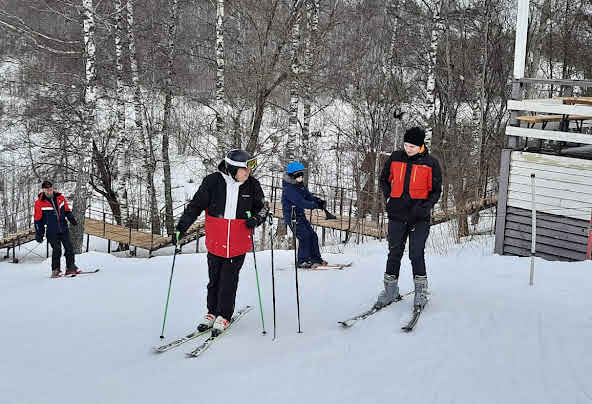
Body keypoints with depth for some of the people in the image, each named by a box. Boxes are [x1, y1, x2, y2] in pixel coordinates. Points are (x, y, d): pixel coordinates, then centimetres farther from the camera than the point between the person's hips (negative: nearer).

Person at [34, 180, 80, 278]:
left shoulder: (60, 198, 5)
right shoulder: (39, 203, -3)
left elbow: (67, 210, 17)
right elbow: (38, 220, 2)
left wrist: (72, 219, 1)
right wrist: (38, 234, 0)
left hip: (64, 229, 3)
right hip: (52, 231, -3)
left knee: (69, 248, 0)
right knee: (56, 251, -9)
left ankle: (70, 267, 10)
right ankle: (55, 270, 2)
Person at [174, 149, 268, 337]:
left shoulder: (252, 185, -3)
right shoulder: (212, 182, -8)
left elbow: (262, 207, 11)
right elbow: (196, 205, -1)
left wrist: (255, 219, -10)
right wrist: (181, 227, -5)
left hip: (238, 244, 0)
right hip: (215, 243, 0)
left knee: (229, 281, 0)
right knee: (214, 279, 12)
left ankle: (224, 316, 15)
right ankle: (212, 312, 28)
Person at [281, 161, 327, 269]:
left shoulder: (300, 186, 11)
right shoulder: (289, 189, -19)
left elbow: (309, 196, 11)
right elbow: (300, 202, -26)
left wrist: (319, 201, -10)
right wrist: (316, 205, -27)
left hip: (301, 215, 9)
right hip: (292, 217, -9)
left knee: (313, 235, 6)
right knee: (304, 236, -16)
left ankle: (316, 258, 16)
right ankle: (302, 261, -7)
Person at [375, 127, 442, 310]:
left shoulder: (431, 163, -2)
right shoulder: (395, 158, 4)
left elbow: (436, 191, 3)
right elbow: (384, 180, 18)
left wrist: (423, 208, -11)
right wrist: (389, 199, 6)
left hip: (419, 218, -2)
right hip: (397, 215, 3)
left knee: (416, 254, -7)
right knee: (394, 253, 7)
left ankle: (421, 291, 5)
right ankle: (390, 290, 17)